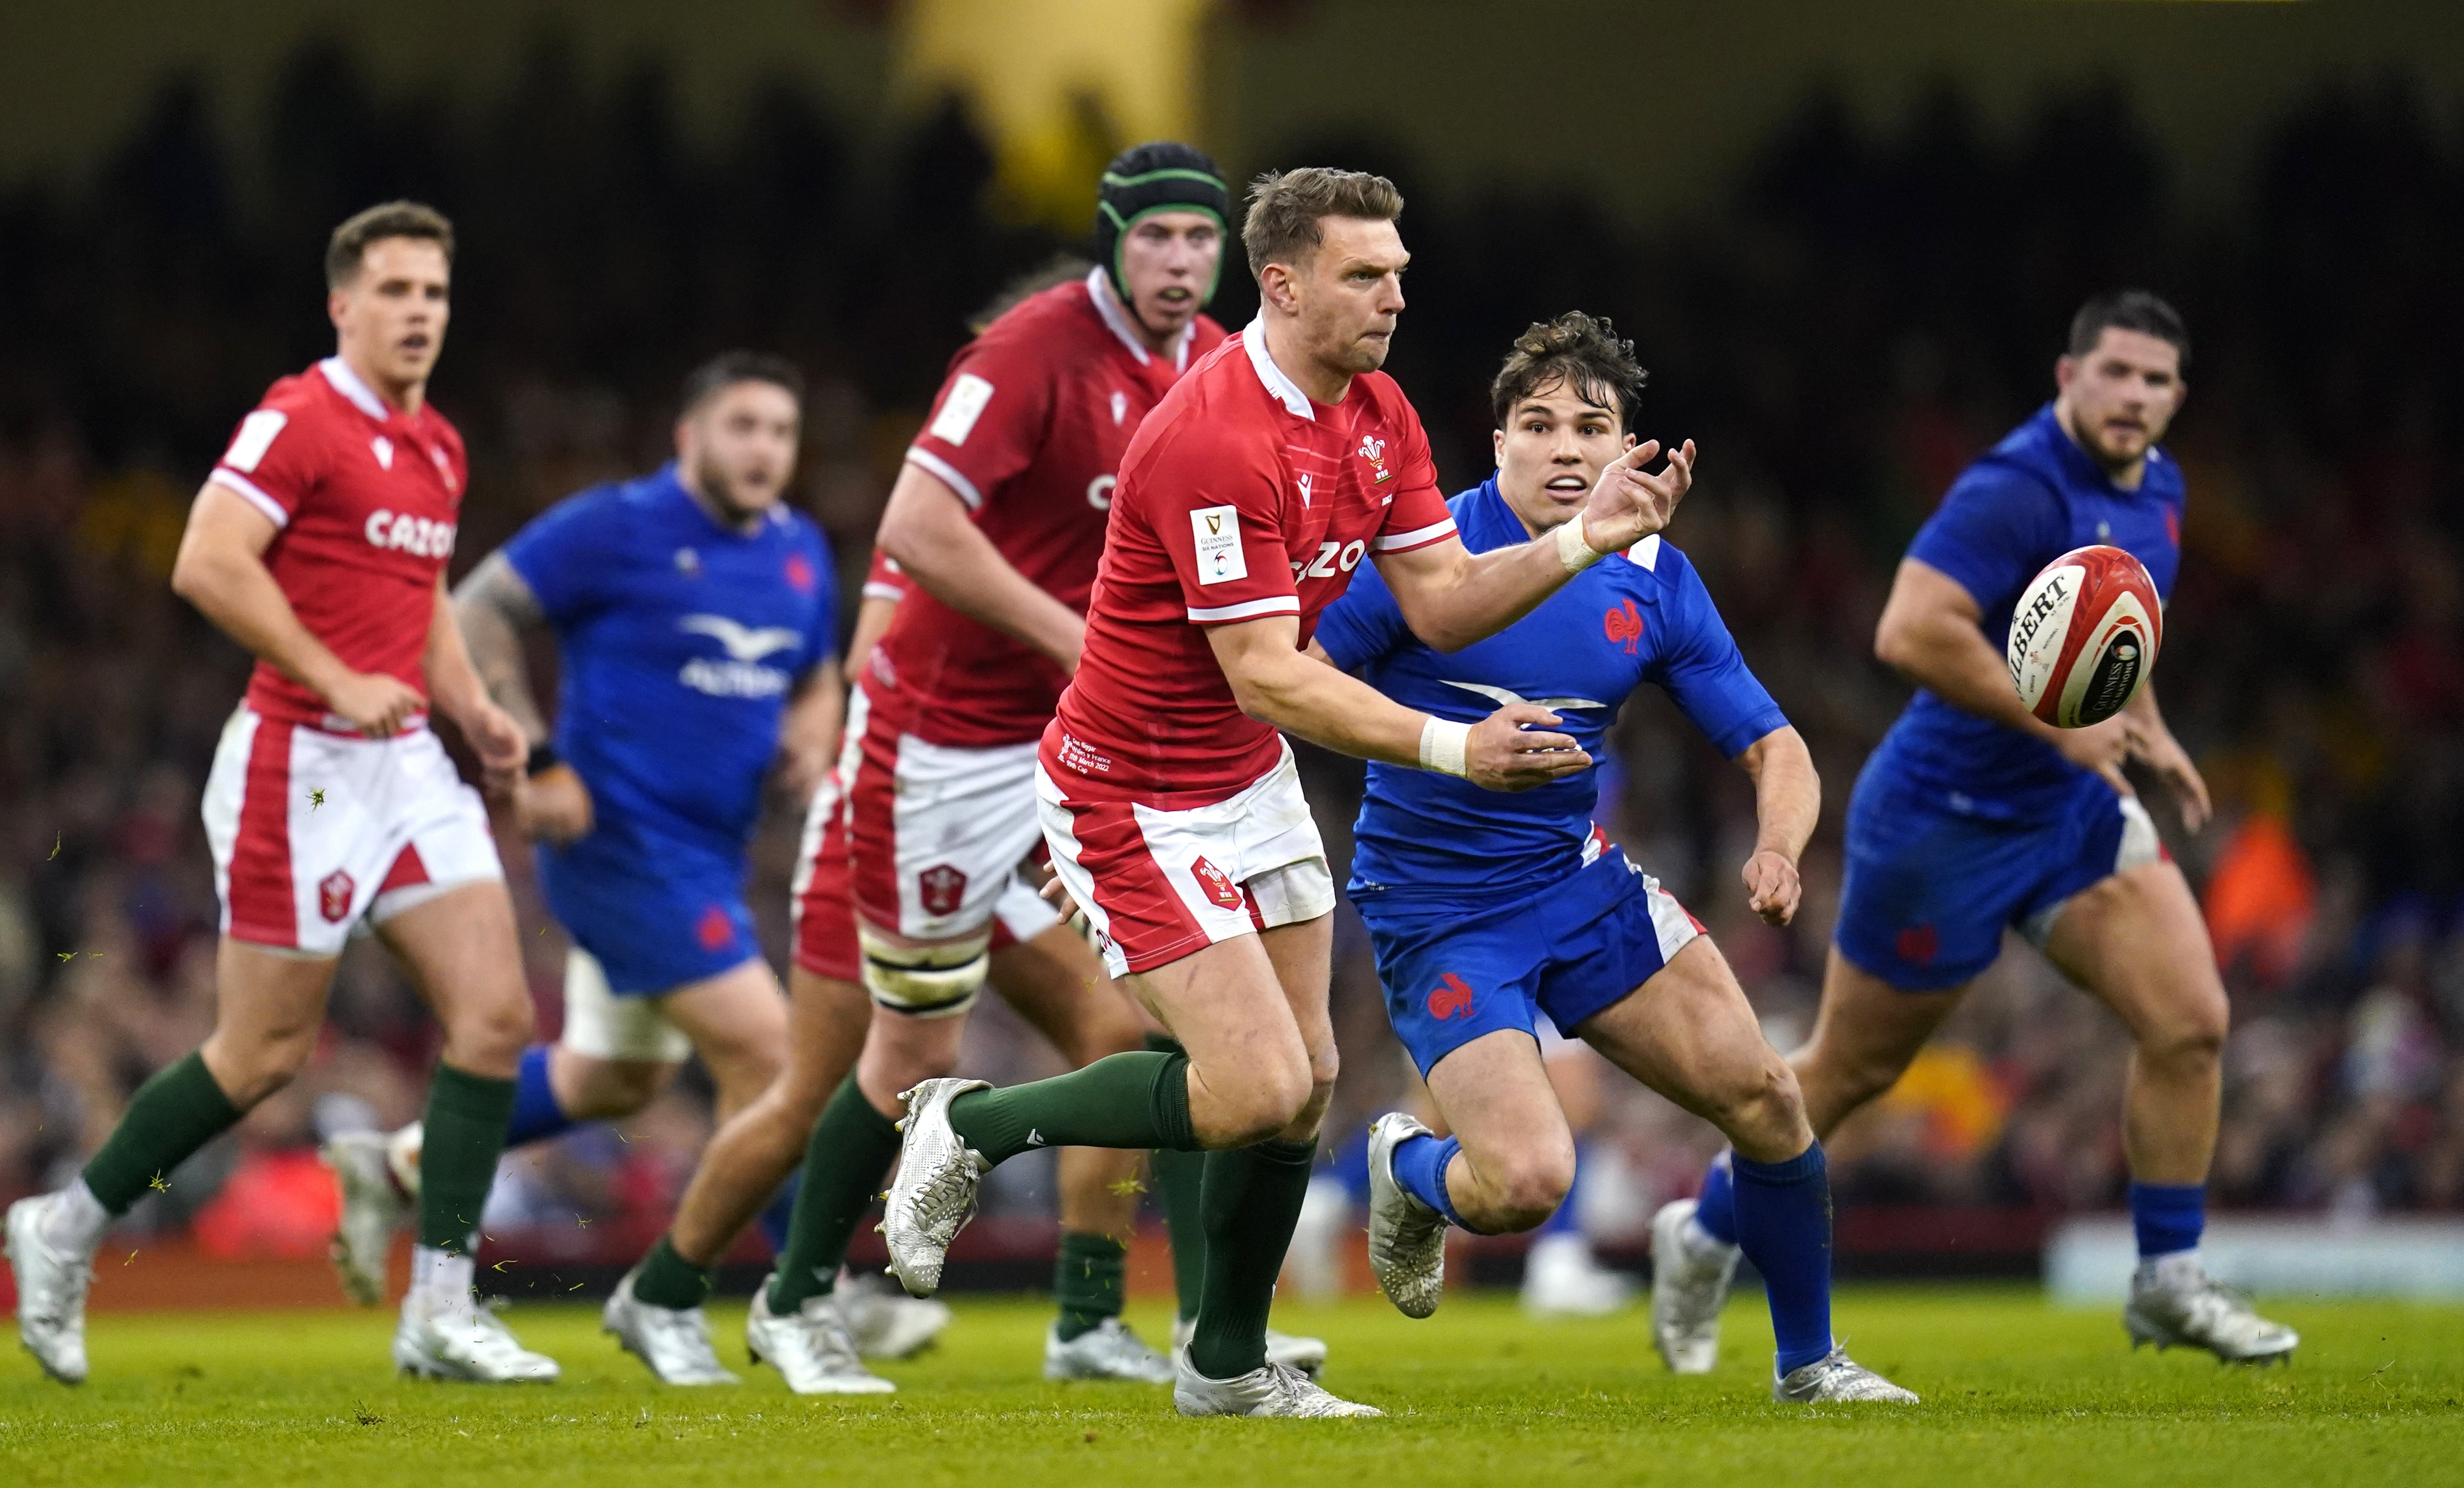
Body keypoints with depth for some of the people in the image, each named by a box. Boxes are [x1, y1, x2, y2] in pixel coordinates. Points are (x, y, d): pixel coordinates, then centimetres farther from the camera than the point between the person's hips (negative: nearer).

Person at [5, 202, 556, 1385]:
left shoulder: (438, 448, 15)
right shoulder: (298, 422, -12)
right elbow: (208, 566, -21)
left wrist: (473, 709, 10)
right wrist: (338, 681, -23)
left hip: (406, 762, 8)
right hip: (300, 765, -8)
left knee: (495, 1012, -4)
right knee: (266, 1052, -3)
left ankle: (440, 1311, -1)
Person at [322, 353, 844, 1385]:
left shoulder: (801, 553, 9)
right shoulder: (616, 529, -12)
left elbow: (816, 680, 24)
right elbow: (478, 614, -9)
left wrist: (812, 742, 0)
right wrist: (536, 762, -16)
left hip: (712, 854, 9)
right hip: (626, 843, -9)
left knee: (616, 1078, 23)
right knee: (767, 1059, -14)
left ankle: (395, 1166, 37)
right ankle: (666, 1299, -1)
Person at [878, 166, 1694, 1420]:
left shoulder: (1375, 414, 1)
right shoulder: (1215, 439, -28)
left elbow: (1440, 601, 0)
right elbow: (1266, 674, -29)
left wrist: (1584, 537, -14)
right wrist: (1450, 751, -33)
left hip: (1249, 780, 9)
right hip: (1132, 798, -9)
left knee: (1306, 1076, 8)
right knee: (1258, 1091, -15)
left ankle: (1228, 1363, 24)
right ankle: (974, 1126, 5)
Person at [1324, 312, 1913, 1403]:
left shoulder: (1655, 582, 0)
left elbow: (1773, 749, 4)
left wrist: (1778, 850, -17)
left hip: (1582, 882, 5)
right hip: (1438, 914, -5)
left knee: (1760, 1096, -4)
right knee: (1527, 1182, -20)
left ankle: (1809, 1361, 18)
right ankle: (1409, 1170, 18)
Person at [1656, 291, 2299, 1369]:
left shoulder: (2155, 489, 6)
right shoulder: (2017, 491, -24)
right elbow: (1911, 632, -35)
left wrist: (2147, 728, 12)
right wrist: (2062, 724, -30)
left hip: (2075, 809, 7)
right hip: (1948, 822, -7)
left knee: (2189, 1021, -8)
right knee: (1852, 1069, 7)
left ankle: (2169, 1283, 3)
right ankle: (1703, 1239, 30)